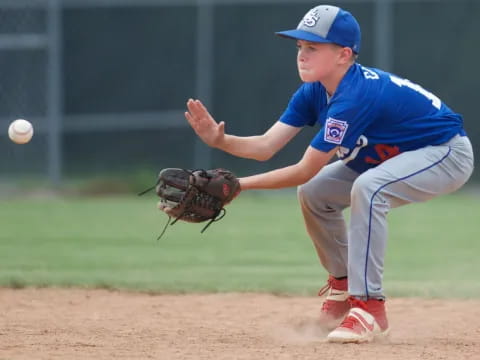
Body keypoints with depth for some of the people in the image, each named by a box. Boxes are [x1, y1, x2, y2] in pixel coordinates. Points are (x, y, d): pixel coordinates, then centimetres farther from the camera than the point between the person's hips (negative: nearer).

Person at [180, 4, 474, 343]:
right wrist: (220, 139, -29)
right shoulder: (314, 92, -6)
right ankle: (343, 285, 21)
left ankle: (369, 307, -28)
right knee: (314, 193, 1)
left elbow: (304, 170, -31)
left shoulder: (355, 97, -33)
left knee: (367, 188, -34)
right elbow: (266, 146, -13)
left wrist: (239, 184, -33)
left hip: (449, 153, -9)